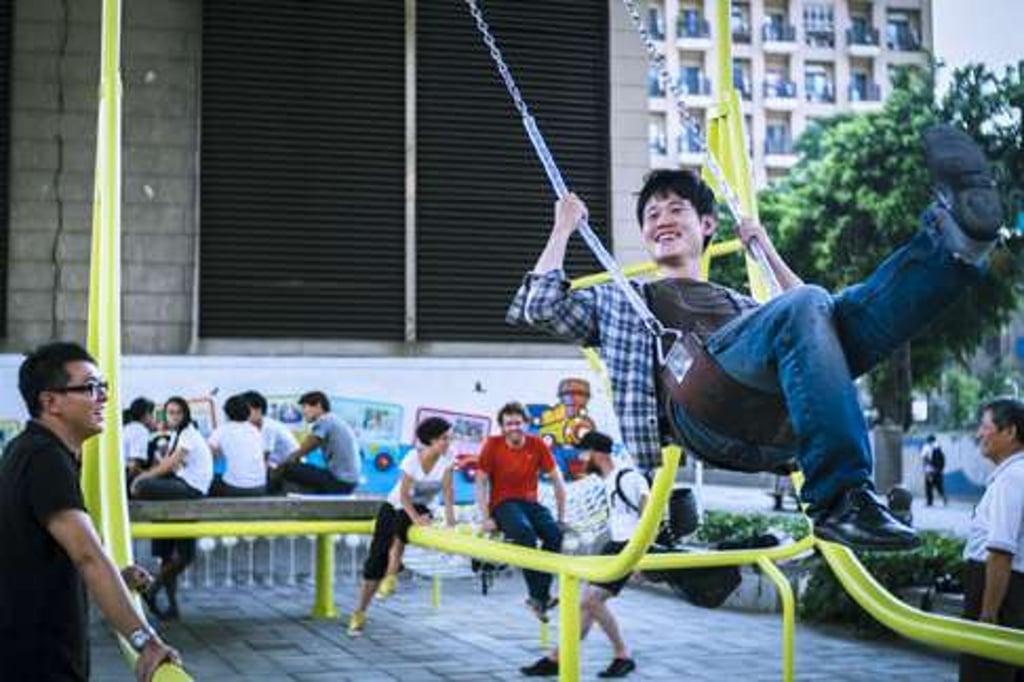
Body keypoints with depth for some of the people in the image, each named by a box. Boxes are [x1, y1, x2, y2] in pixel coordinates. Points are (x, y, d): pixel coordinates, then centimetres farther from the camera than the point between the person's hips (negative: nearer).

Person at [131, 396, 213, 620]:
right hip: (182, 485, 8)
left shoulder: (189, 434, -7)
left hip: (193, 488, -8)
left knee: (141, 488, -27)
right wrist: (145, 475, 1)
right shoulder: (176, 434, 21)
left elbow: (170, 464, -14)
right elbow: (166, 464, 17)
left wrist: (143, 478, -12)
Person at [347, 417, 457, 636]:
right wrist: (416, 518, -36)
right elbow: (403, 494, -23)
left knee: (400, 523, -35)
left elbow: (448, 488, -17)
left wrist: (450, 517, -29)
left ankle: (391, 577, -23)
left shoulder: (448, 458, -14)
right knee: (376, 558, -10)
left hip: (420, 508, 1)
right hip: (394, 505, -1)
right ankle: (359, 613, -7)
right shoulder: (413, 458, -21)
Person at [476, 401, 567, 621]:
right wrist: (486, 519, -12)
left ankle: (540, 595, -21)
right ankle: (537, 596, -31)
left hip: (529, 502, 3)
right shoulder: (492, 445, -5)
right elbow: (480, 483, -3)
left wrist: (562, 517, 1)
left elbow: (557, 481, 4)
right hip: (502, 504, -3)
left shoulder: (537, 445, 0)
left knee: (554, 532, -26)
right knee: (525, 532, -34)